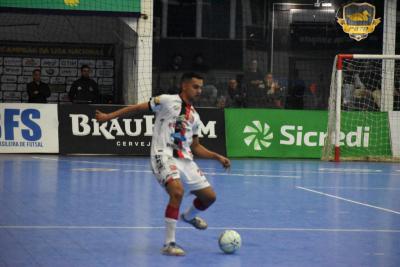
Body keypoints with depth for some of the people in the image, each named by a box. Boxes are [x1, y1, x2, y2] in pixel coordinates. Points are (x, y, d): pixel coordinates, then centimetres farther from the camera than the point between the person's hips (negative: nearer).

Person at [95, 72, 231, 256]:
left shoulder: (194, 116, 15)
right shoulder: (167, 101, -3)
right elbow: (138, 108, 1)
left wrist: (217, 157, 12)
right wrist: (109, 116, -3)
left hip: (185, 159, 7)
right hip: (164, 156, -7)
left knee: (209, 196, 9)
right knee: (177, 191, -30)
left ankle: (188, 216, 44)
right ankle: (168, 244, -22)